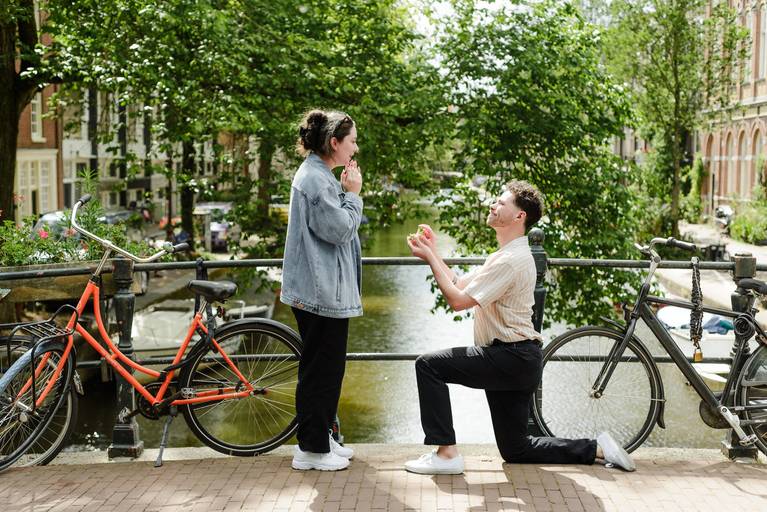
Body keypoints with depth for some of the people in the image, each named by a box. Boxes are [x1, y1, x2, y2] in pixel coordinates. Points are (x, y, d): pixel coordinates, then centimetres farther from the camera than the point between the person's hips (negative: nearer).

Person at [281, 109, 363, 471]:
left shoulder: (319, 175, 16)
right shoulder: (315, 179, -18)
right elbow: (339, 230, -19)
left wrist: (347, 193, 9)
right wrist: (353, 194, -8)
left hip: (324, 288, 11)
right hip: (322, 290, -11)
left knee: (324, 366, 16)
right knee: (322, 367, -3)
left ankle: (318, 438, 26)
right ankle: (311, 449, 5)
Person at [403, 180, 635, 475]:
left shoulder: (511, 260, -17)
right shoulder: (505, 255, 17)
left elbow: (458, 300, -21)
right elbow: (459, 285, 16)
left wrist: (430, 258, -13)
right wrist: (433, 253, 7)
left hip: (512, 359, -10)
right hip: (517, 362, 10)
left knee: (429, 365, -12)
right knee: (515, 449, 14)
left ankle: (446, 454, -12)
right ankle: (597, 449, 17)